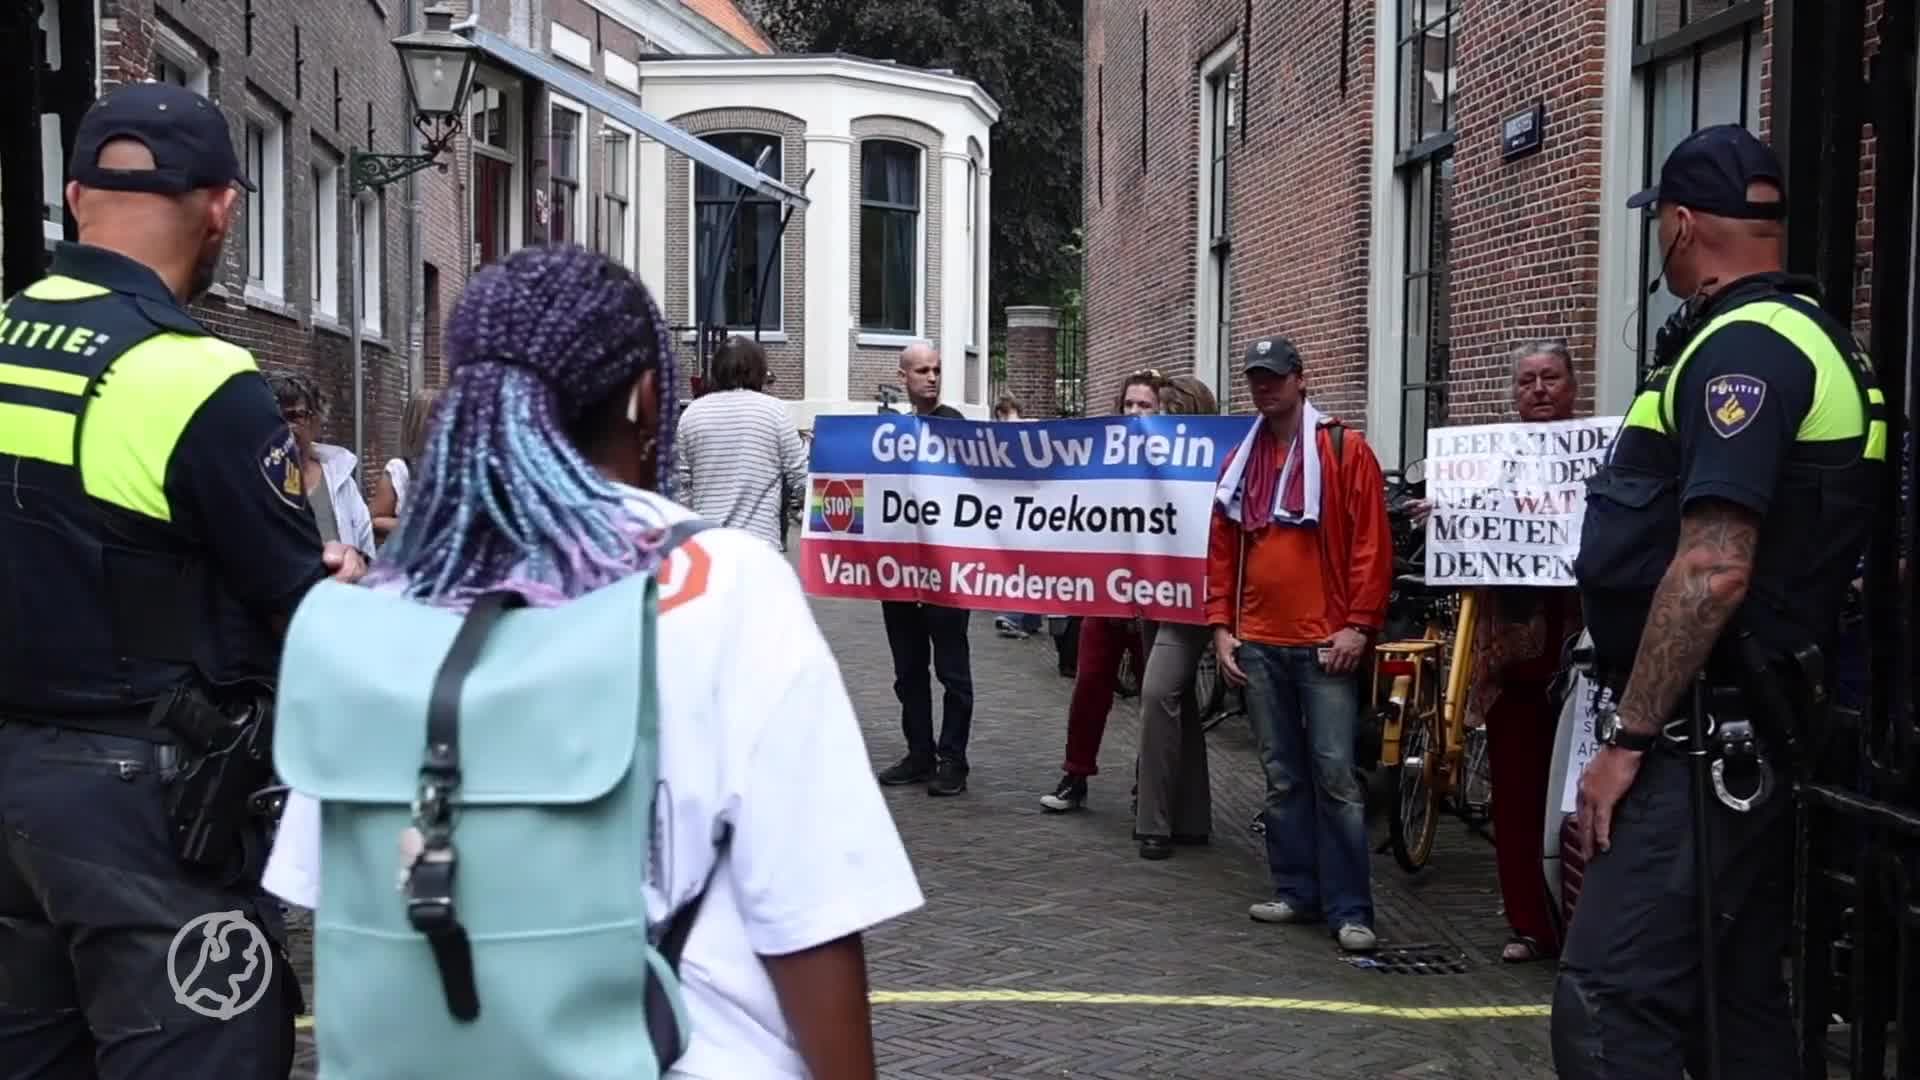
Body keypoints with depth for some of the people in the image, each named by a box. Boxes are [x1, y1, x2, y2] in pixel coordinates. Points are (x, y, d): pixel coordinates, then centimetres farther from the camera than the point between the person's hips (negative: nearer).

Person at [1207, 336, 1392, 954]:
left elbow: (1372, 543, -5)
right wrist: (1221, 626, 8)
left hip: (1325, 644, -5)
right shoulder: (1241, 460, 14)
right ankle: (1297, 892, 18)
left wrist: (1358, 625, -10)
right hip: (1258, 645, 5)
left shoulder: (1345, 450, -1)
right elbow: (1222, 548, 16)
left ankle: (1349, 909, -2)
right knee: (1282, 777, 10)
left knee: (1335, 775, -7)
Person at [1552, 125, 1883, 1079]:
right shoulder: (1812, 336, 16)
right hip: (1759, 735, 11)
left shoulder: (1740, 348, -16)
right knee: (1738, 999, 17)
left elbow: (1714, 570, -25)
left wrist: (1625, 738, -19)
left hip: (1704, 739, -11)